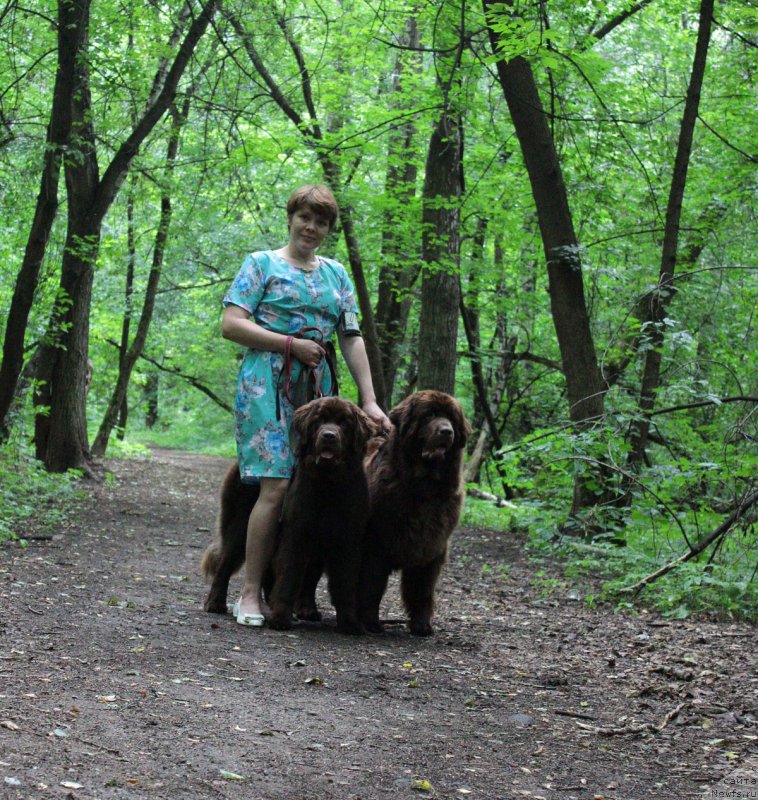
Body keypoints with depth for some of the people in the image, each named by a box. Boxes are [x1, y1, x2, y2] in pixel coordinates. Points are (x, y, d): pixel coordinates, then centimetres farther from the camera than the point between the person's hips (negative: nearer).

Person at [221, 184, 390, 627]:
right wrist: (292, 345, -9)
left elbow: (352, 338, 14)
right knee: (276, 485, -16)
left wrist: (370, 400, 5)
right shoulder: (262, 263, 6)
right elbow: (231, 324, -3)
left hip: (318, 387, 5)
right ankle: (250, 594, -11)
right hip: (268, 385, -5)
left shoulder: (336, 273, 19)